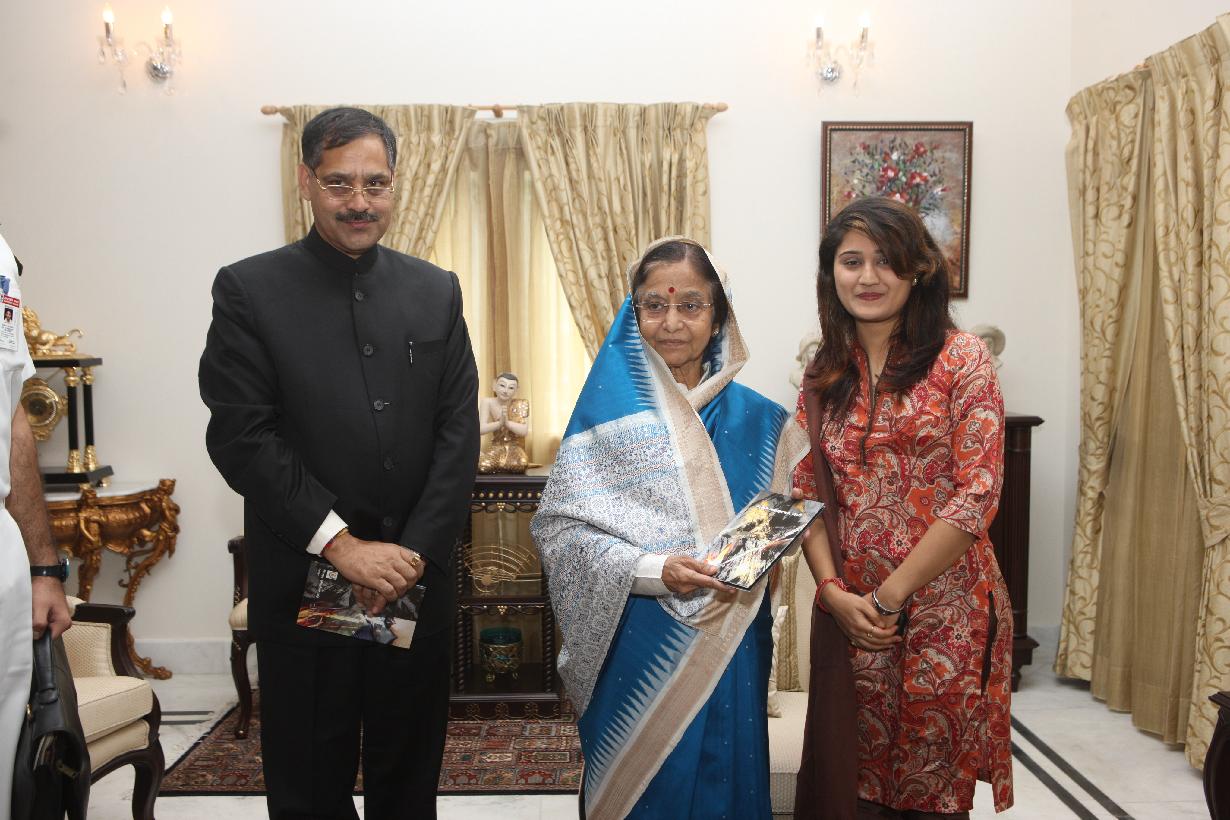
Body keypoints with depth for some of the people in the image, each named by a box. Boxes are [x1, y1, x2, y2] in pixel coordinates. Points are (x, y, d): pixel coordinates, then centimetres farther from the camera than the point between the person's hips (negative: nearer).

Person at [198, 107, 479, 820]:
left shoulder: (436, 291, 6)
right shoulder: (250, 290, -3)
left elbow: (459, 432, 1)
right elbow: (241, 436, -10)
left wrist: (415, 553, -9)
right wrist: (341, 544, -15)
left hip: (417, 577, 3)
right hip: (305, 586, -2)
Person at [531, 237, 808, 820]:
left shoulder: (754, 418, 4)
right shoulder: (608, 414, -5)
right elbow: (558, 527, -8)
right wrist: (650, 570, -20)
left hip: (730, 650, 3)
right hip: (636, 647, -2)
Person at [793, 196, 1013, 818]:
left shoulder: (960, 358, -6)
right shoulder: (824, 375, 7)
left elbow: (977, 494, -12)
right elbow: (807, 493, 7)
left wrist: (890, 595, -13)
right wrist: (834, 591, -7)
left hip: (944, 609, -3)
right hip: (852, 614, 3)